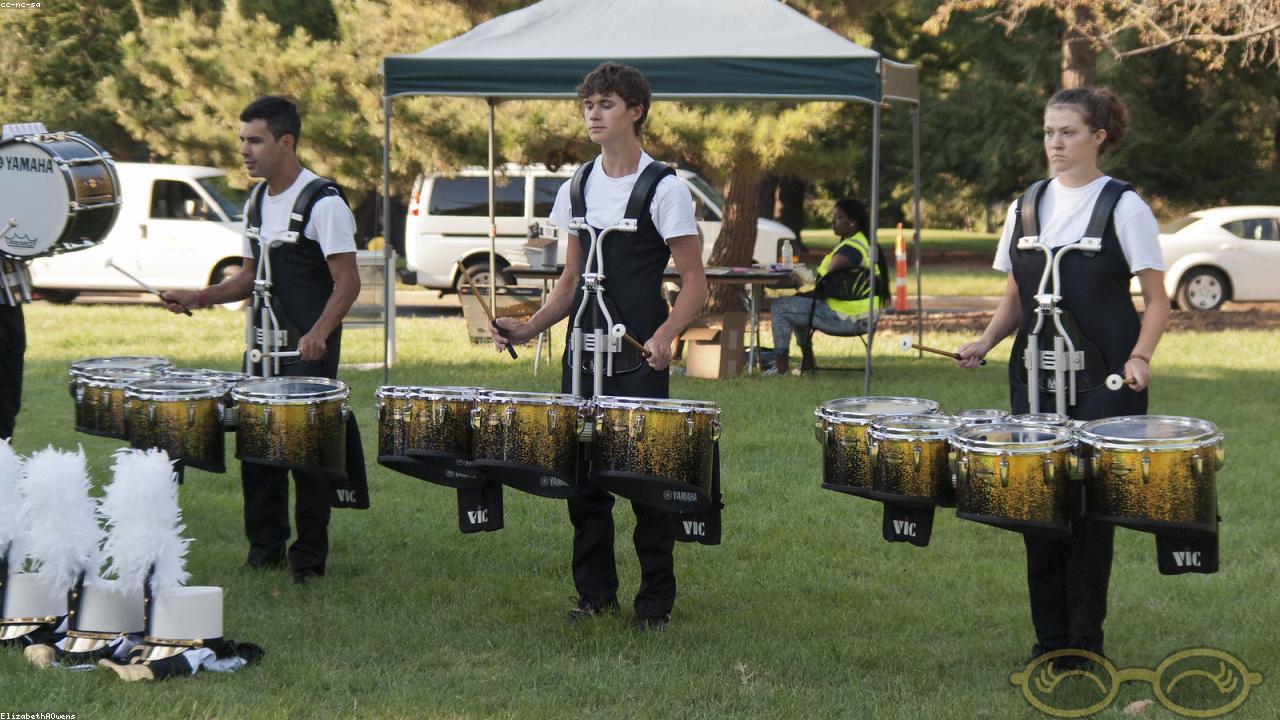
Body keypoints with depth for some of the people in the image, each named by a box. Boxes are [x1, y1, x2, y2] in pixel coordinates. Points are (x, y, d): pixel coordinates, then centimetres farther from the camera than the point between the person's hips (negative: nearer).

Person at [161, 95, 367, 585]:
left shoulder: (323, 203, -13)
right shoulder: (257, 203, 11)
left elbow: (348, 282, -17)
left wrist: (319, 333, -32)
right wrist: (200, 298, 4)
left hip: (310, 349, -8)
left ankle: (308, 561, 4)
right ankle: (263, 549, 22)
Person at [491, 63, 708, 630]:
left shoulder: (665, 189, -6)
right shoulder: (576, 189, 11)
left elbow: (694, 281, -8)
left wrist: (664, 337, -24)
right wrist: (531, 327, 3)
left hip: (640, 359, -6)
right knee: (583, 473, 7)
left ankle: (656, 601, 7)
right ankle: (595, 593, 19)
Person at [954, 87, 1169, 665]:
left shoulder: (1124, 208, -4)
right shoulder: (1027, 206, 9)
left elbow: (1157, 299, -3)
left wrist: (1139, 357, -19)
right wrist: (984, 341, 0)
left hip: (1104, 379, -4)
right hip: (1036, 377, 5)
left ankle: (1086, 641, 7)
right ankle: (1049, 636, 15)